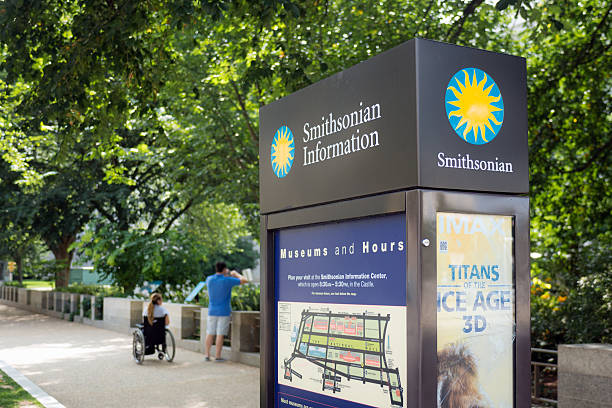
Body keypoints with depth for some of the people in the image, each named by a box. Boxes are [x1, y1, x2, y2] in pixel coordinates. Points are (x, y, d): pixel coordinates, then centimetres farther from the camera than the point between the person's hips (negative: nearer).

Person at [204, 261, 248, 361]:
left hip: (212, 311, 4)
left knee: (210, 333, 10)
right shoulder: (227, 280, -13)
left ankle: (207, 355, 11)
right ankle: (217, 356, 1)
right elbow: (244, 280, -6)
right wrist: (235, 274, 11)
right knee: (220, 334, -1)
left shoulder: (209, 279, -1)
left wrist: (225, 275, 26)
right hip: (224, 312, -4)